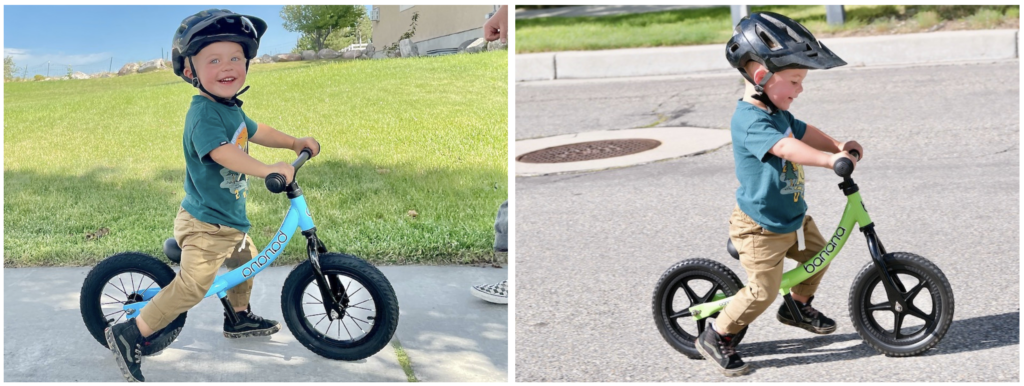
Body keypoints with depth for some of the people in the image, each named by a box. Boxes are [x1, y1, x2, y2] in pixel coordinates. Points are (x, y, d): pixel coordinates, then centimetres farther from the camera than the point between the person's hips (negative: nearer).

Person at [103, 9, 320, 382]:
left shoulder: (231, 108, 8)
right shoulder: (203, 112, -23)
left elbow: (255, 131, 27)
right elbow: (221, 151, -38)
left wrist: (295, 142, 28)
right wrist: (266, 169, -43)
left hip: (230, 218, 10)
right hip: (204, 224, -10)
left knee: (246, 259, 28)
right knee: (192, 285, -15)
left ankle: (239, 317, 50)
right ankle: (129, 334, -5)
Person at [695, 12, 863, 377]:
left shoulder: (777, 112, 7)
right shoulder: (750, 120, -26)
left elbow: (802, 132, 21)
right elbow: (785, 147, -40)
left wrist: (839, 146, 7)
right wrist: (831, 159, -46)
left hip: (793, 216, 10)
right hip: (761, 227, -10)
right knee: (763, 291, -5)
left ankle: (799, 307, 44)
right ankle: (716, 337, 11)